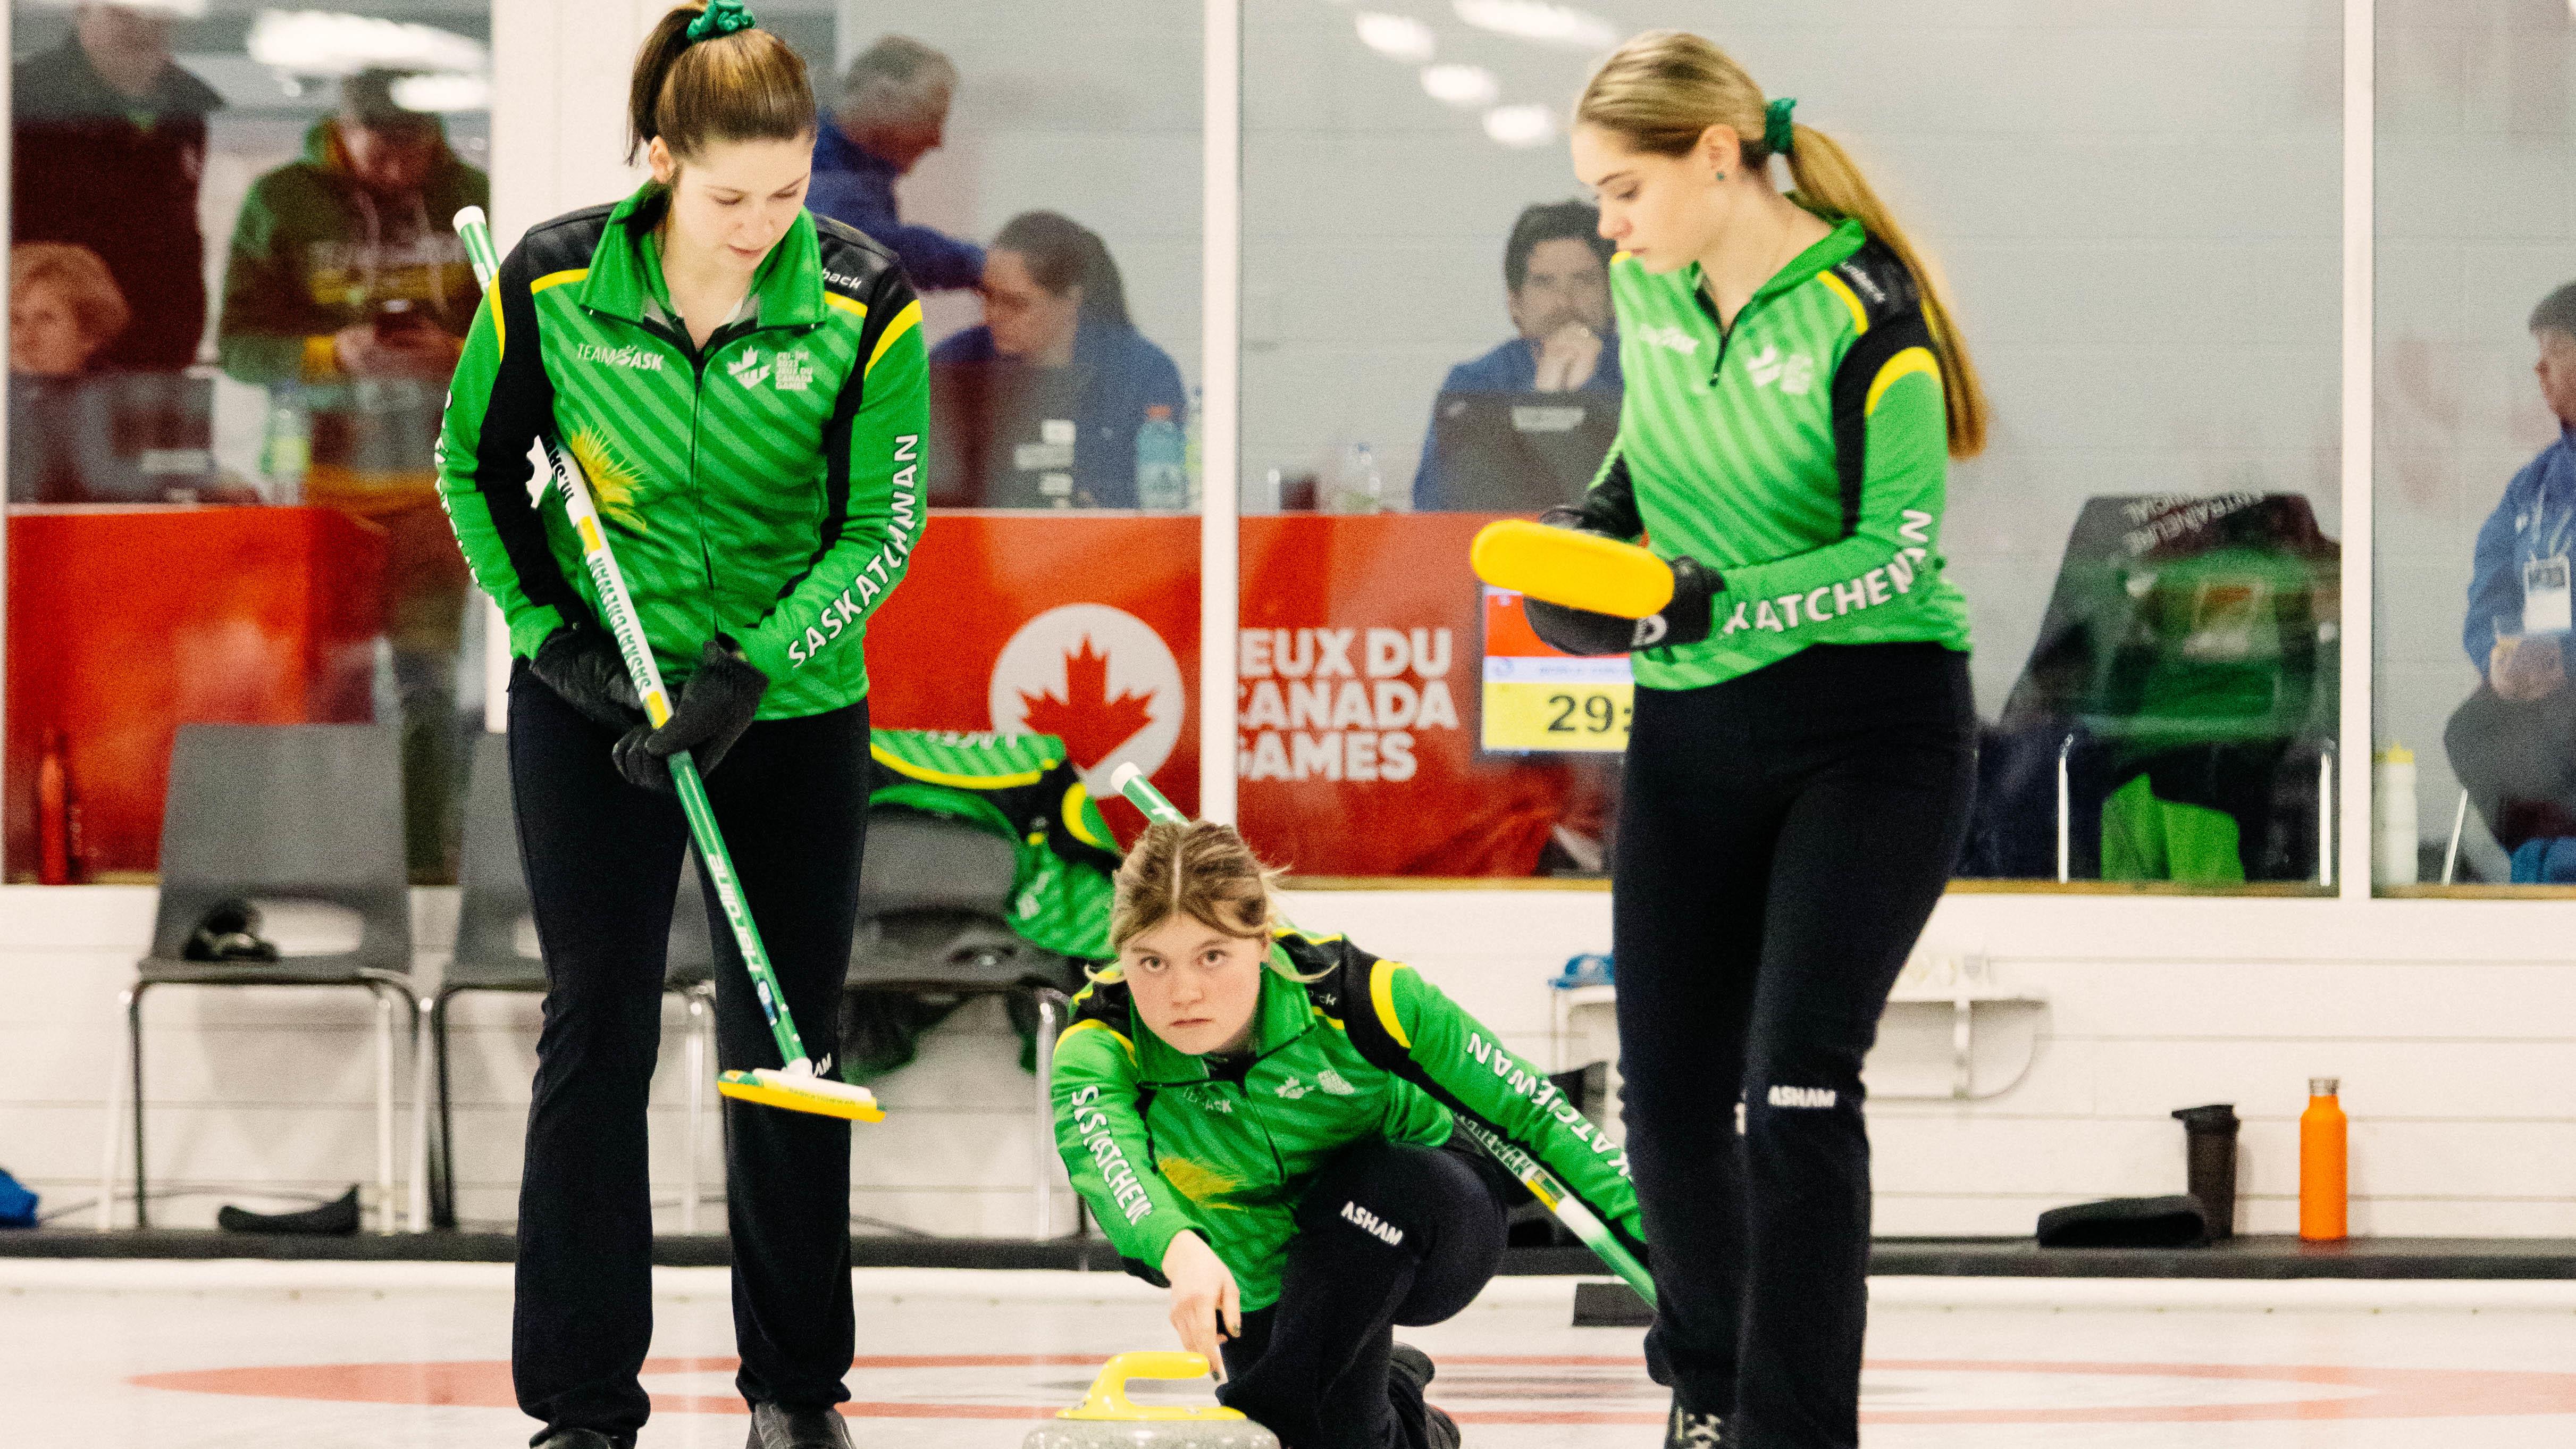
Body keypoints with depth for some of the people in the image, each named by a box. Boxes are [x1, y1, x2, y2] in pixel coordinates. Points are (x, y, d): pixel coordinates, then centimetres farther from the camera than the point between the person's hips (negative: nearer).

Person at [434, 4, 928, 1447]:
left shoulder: (863, 302, -14)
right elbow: (476, 465, 3)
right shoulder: (553, 284, -12)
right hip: (593, 705, 0)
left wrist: (747, 673, -19)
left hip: (794, 709, 0)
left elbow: (884, 525, -10)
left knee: (788, 1042, 6)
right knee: (599, 1031, -1)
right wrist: (551, 631, -7)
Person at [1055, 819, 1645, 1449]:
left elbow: (1529, 1107, -19)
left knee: (1384, 1178, -34)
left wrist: (1647, 1230, -23)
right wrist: (1181, 1250, -72)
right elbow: (1102, 1157, -50)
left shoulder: (1353, 995, -29)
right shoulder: (1099, 1047, -27)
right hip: (1265, 1282, 3)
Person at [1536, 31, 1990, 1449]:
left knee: (1796, 1088, -15)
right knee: (1671, 1097, 9)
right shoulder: (1644, 282, 2)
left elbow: (1894, 554, -18)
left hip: (1872, 728, -6)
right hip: (1690, 734, 6)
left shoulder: (1862, 314, -18)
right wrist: (1604, 510, 1)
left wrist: (1715, 603, -29)